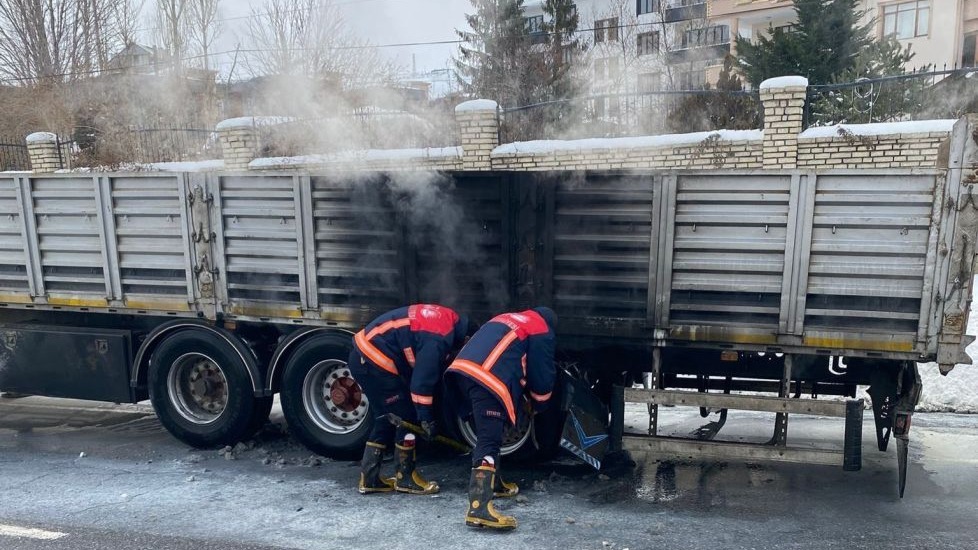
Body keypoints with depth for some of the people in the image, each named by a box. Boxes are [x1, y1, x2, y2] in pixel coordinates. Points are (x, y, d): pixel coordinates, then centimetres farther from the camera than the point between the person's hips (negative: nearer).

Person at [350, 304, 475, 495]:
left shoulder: (447, 319, 11)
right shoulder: (438, 338, -20)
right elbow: (422, 378, -20)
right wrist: (426, 417, -12)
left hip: (362, 356, 10)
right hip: (375, 360, -10)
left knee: (387, 420, 17)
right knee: (406, 417, 1)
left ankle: (369, 478, 22)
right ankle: (405, 478, 14)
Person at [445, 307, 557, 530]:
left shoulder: (507, 318, 36)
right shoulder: (542, 333, 14)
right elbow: (542, 375, 13)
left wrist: (522, 399, 48)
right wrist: (538, 405, 32)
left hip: (462, 369, 8)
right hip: (487, 379, -8)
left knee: (488, 433, 24)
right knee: (489, 441, -13)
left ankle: (493, 483, 37)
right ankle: (479, 508, -23)